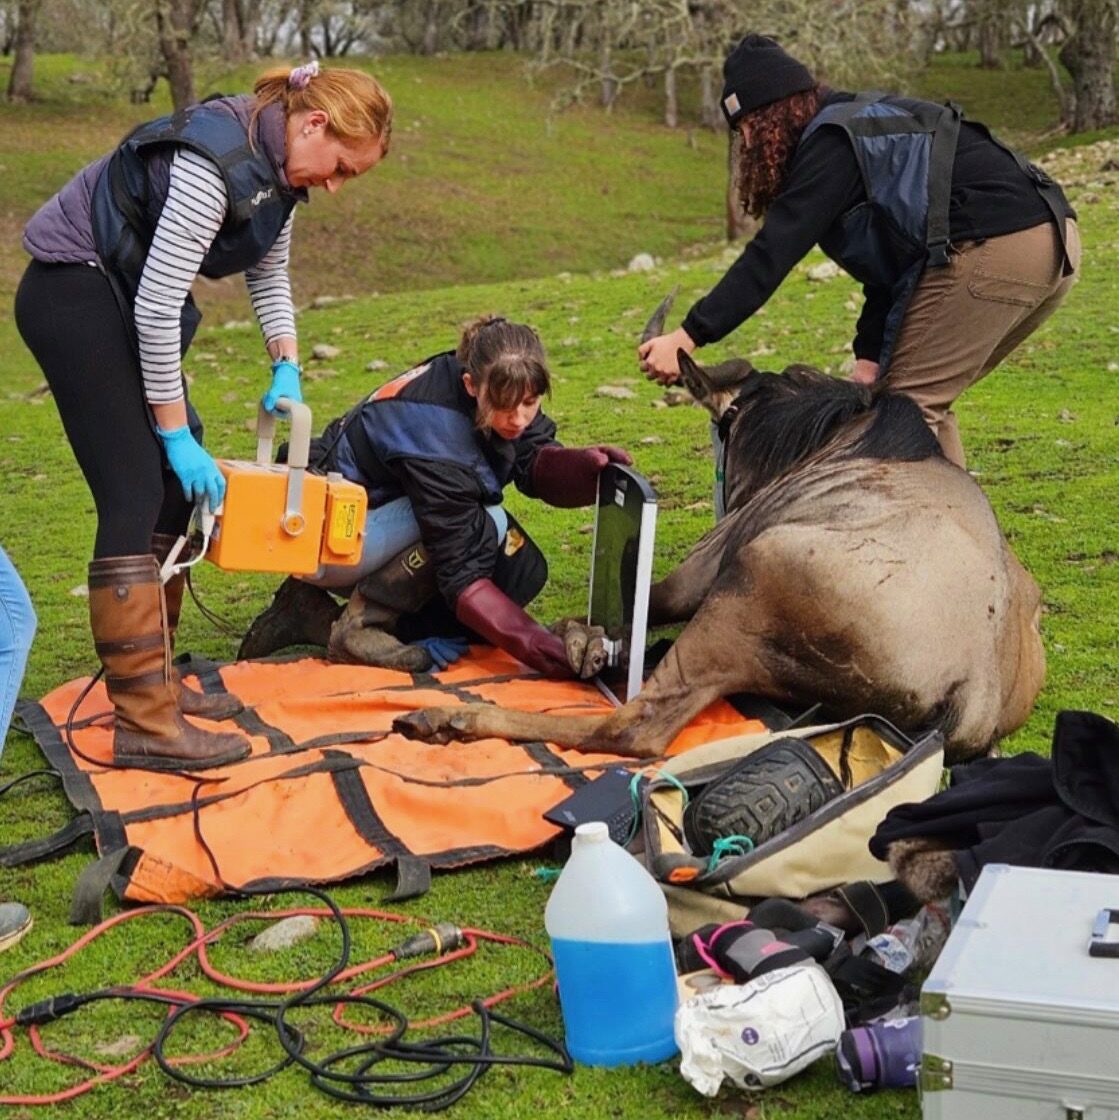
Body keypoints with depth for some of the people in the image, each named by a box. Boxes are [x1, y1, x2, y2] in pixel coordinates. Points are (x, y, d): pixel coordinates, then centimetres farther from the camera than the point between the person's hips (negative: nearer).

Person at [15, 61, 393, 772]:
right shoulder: (215, 157, -27)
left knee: (175, 486, 7)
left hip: (127, 300, 10)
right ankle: (146, 725, -15)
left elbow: (269, 275, 18)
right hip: (73, 294, -10)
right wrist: (176, 431, -20)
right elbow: (157, 304, -27)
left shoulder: (279, 164, 2)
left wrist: (288, 369, 6)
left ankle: (151, 679, 17)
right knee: (136, 494, -15)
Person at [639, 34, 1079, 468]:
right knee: (924, 402, 17)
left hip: (991, 248, -10)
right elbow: (890, 262, 20)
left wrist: (689, 336, -17)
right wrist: (870, 357, 12)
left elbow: (773, 252, -14)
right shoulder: (869, 124, 24)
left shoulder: (833, 141, -5)